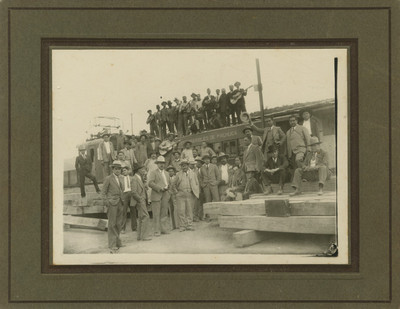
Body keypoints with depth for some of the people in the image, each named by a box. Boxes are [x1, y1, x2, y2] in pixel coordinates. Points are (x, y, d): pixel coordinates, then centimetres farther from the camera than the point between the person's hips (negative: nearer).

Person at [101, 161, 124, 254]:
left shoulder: (120, 178, 17)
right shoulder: (108, 179, -3)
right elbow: (103, 192, -3)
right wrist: (106, 202, -13)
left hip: (120, 203, 6)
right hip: (112, 204, -6)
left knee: (119, 224, 7)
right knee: (112, 224, -6)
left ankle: (117, 242, 19)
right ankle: (112, 246, -7)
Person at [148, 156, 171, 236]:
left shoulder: (166, 174, 22)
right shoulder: (153, 173, 2)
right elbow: (150, 183, -10)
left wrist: (167, 187, 4)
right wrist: (160, 188, -17)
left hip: (165, 195, 6)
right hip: (156, 195, -6)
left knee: (164, 213, 6)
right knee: (156, 214, -5)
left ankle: (164, 229, 11)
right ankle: (157, 231, -2)